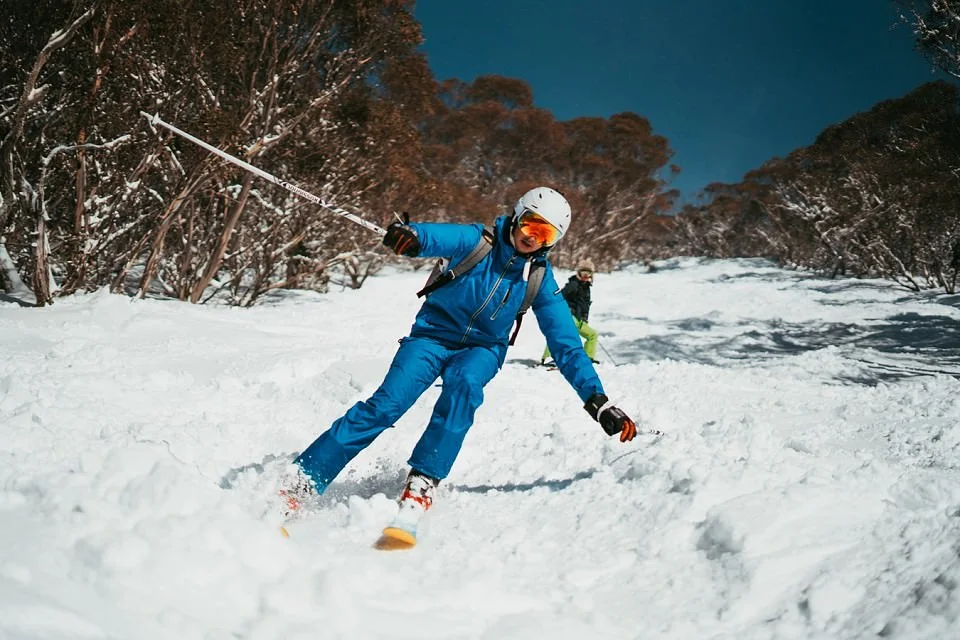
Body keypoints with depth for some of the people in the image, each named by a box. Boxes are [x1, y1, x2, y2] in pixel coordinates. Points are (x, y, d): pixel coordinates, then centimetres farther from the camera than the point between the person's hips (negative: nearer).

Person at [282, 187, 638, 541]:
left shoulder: (540, 280, -3)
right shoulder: (478, 241, -9)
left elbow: (567, 346, -1)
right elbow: (436, 237, -29)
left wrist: (598, 401, -8)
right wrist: (409, 235, -55)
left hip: (481, 349, 2)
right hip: (433, 335, -1)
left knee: (464, 384, -34)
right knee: (386, 405, -21)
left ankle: (419, 492, -36)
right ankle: (297, 486, -15)